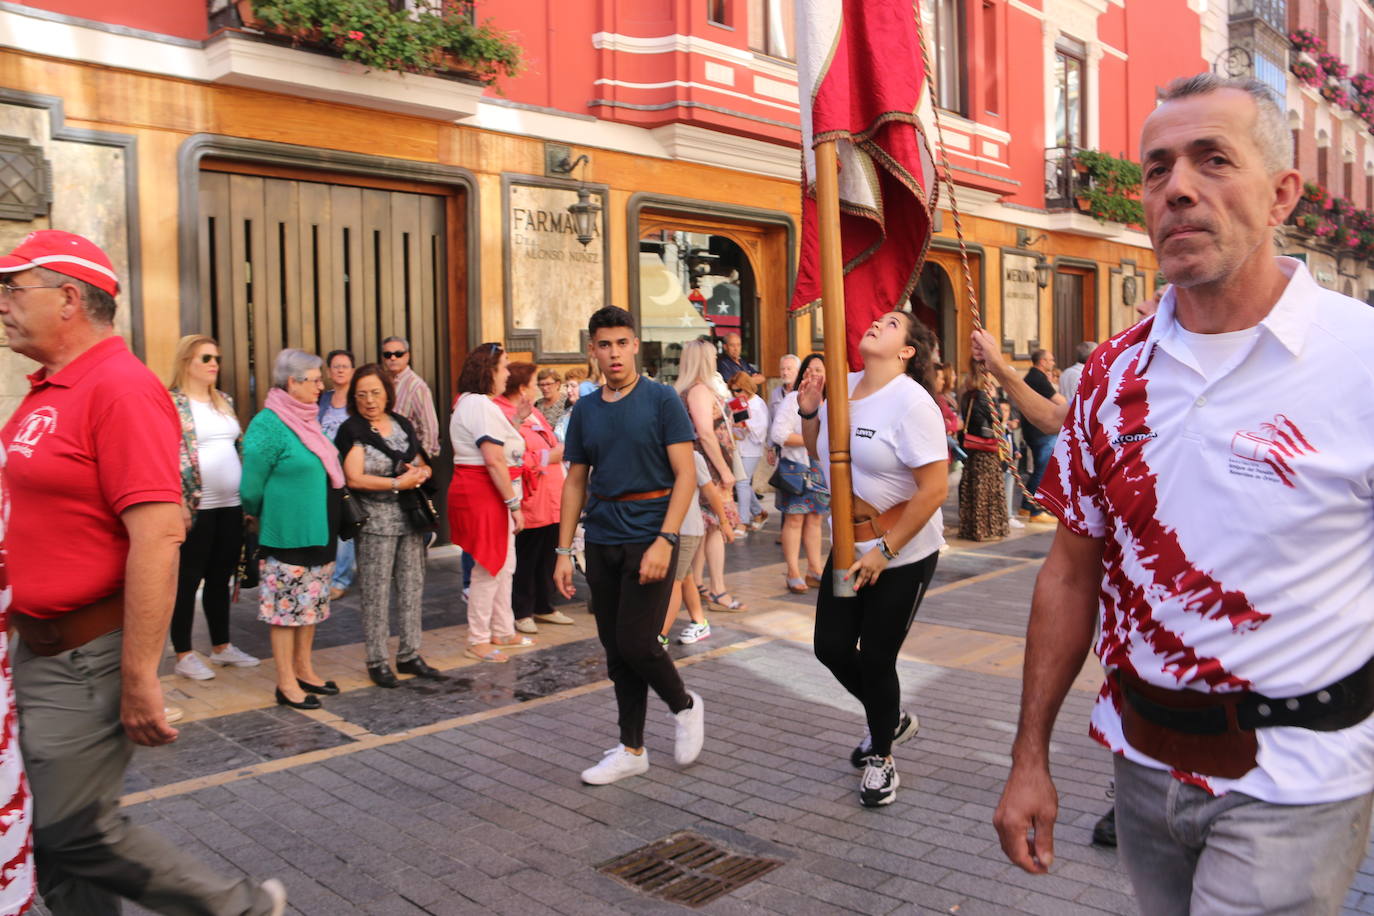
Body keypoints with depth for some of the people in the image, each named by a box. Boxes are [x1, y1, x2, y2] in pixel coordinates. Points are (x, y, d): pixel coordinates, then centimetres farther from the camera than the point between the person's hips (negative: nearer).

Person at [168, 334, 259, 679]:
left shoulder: (224, 401, 14)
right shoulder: (171, 403, -7)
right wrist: (179, 503, -18)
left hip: (231, 506, 7)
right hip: (196, 507, -7)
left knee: (220, 578, 15)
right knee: (188, 580, 4)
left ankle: (221, 646, 26)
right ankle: (183, 655, 13)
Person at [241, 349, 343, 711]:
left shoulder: (306, 420, 10)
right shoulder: (268, 425, -17)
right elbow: (253, 484, -15)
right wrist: (261, 517, 1)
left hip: (318, 531, 8)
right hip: (287, 534, -8)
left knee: (311, 604, 15)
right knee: (286, 607, 1)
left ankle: (304, 670, 28)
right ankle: (287, 684, 10)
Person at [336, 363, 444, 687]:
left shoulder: (403, 425, 12)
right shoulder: (352, 430, -4)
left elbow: (425, 468, 16)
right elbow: (354, 478, -14)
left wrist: (420, 473, -8)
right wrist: (398, 483, -15)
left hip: (410, 516, 6)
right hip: (375, 519, -5)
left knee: (412, 585, 8)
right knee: (377, 590, -2)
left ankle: (409, 655, 18)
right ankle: (377, 661, 8)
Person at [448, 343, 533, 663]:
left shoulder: (468, 402, 19)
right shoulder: (482, 406, -16)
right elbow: (495, 461, -22)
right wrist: (514, 504, -19)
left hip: (485, 494, 11)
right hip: (484, 494, -11)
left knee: (504, 565, 16)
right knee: (489, 568, -3)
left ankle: (503, 632, 26)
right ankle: (478, 640, 7)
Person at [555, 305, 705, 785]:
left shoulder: (661, 399, -6)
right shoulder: (585, 410, 8)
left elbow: (685, 476, -10)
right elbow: (576, 482, 12)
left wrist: (664, 541, -19)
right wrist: (563, 551, 7)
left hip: (648, 535, -5)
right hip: (601, 540, 5)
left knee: (635, 642, -8)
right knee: (615, 648, 10)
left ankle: (685, 706, 21)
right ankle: (632, 750, 23)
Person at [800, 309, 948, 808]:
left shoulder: (911, 402, -18)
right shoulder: (841, 388, 2)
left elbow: (935, 488, -22)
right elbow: (819, 452, 18)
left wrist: (885, 551, -20)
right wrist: (809, 412, -1)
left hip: (904, 554, -6)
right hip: (850, 548, 7)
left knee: (876, 658, 1)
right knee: (832, 647, 9)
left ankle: (881, 759, 27)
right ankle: (891, 720, 38)